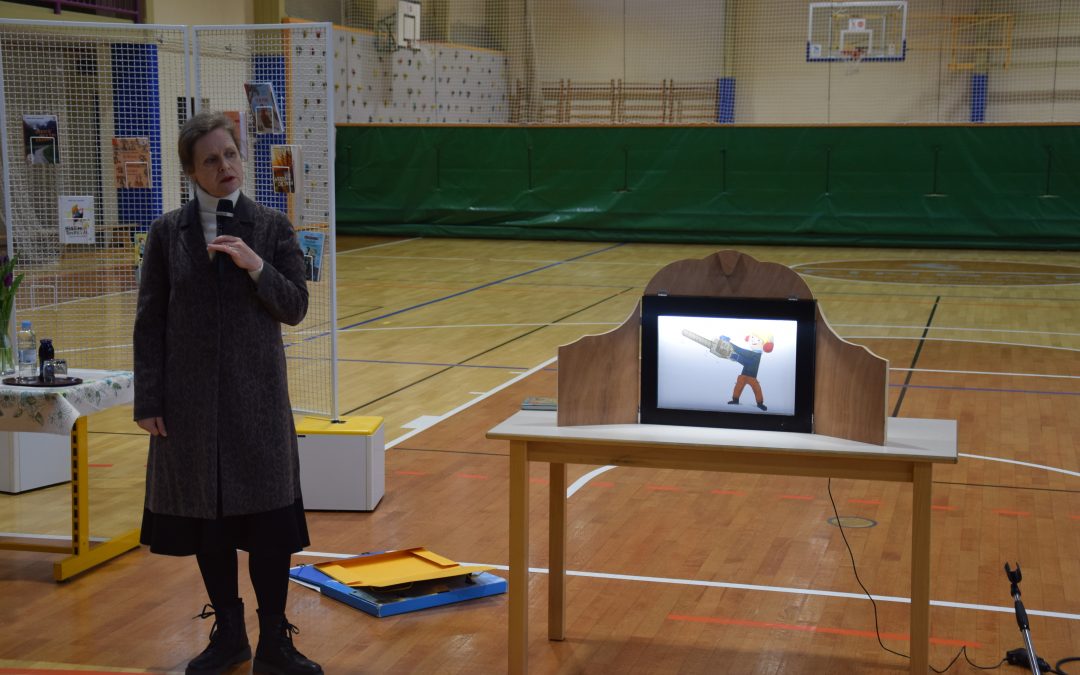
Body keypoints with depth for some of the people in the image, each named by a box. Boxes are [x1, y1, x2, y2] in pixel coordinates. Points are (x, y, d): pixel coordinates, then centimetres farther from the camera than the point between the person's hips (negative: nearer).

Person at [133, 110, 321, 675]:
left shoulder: (271, 227, 1)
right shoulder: (168, 232, 1)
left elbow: (295, 308, -1)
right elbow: (150, 321, 1)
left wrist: (255, 265, -17)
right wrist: (148, 401, -4)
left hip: (257, 396, -1)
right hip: (191, 399, 1)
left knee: (268, 522, 1)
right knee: (206, 520, 9)